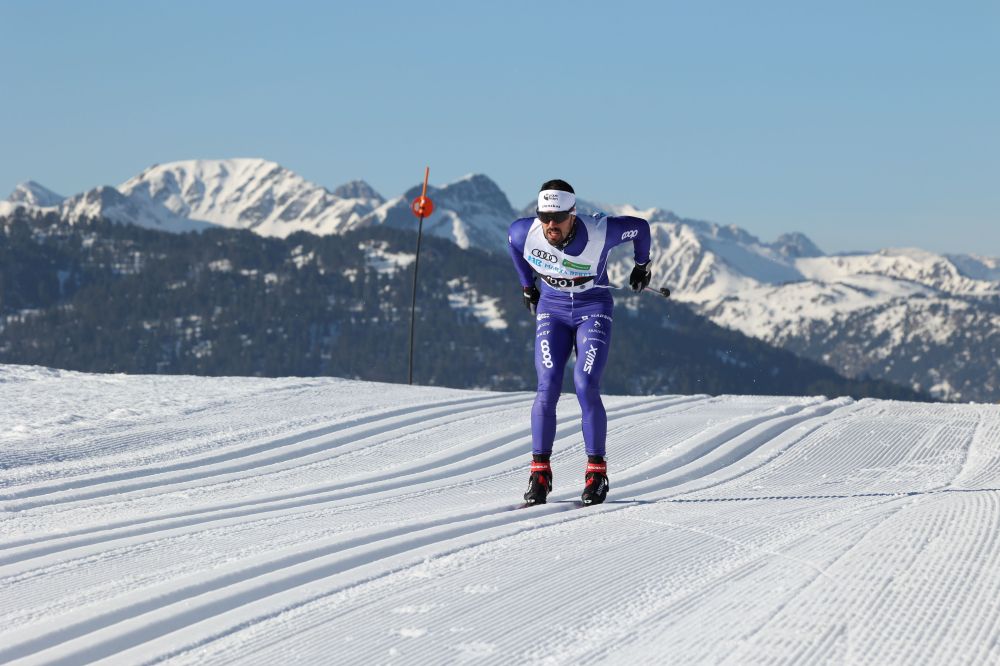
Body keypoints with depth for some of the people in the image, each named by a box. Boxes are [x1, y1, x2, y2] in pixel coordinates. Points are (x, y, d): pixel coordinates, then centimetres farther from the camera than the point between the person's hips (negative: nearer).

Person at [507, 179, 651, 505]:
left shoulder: (599, 233, -26)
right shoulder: (524, 233, -19)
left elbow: (640, 227, -6)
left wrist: (642, 266, 10)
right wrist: (527, 286, 15)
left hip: (593, 310, -2)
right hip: (552, 310, 2)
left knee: (586, 387, -16)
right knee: (547, 388, -12)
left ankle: (597, 470, -4)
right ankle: (540, 471, -5)